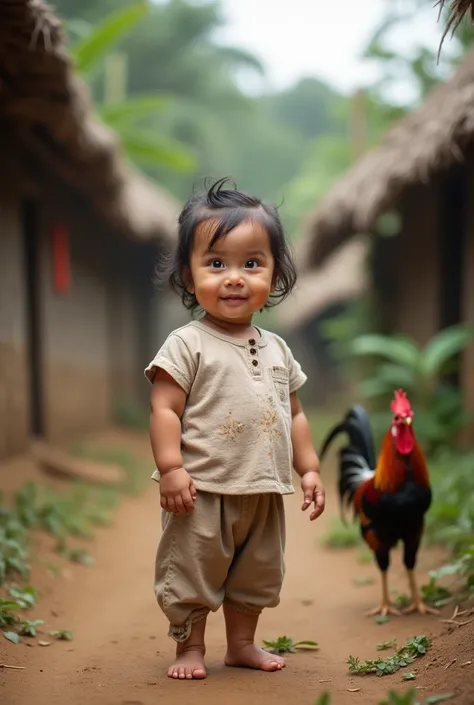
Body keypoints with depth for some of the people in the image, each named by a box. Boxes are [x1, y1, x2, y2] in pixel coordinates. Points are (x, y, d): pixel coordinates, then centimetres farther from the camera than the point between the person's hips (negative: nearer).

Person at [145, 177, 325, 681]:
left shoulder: (276, 350, 9)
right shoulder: (187, 345, -10)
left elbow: (293, 414, 15)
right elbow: (164, 409, -14)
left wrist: (309, 469, 10)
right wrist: (171, 468, -22)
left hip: (264, 494, 6)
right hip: (202, 492, -6)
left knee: (258, 575, 18)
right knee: (191, 573, 5)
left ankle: (242, 643, 35)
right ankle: (189, 648, 22)